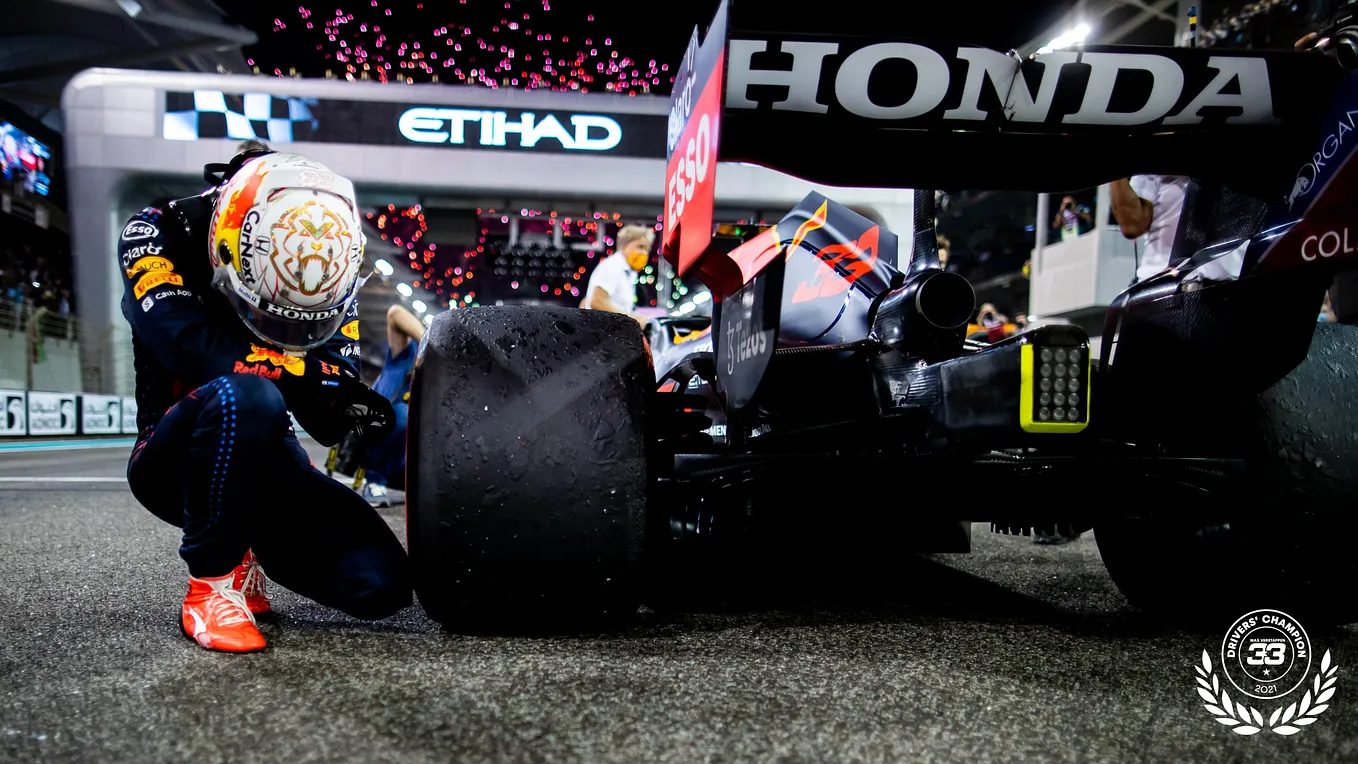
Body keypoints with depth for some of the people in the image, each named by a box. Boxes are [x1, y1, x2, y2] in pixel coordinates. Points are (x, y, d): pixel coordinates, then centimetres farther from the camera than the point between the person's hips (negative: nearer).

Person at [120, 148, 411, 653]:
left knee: (381, 584, -13)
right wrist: (317, 376, -30)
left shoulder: (325, 273, -7)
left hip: (261, 458, 4)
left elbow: (329, 423, -11)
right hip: (176, 460, -4)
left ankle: (246, 549, 15)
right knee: (244, 396, -39)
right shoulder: (159, 236, -15)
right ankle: (213, 580, -19)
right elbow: (198, 348, -32)